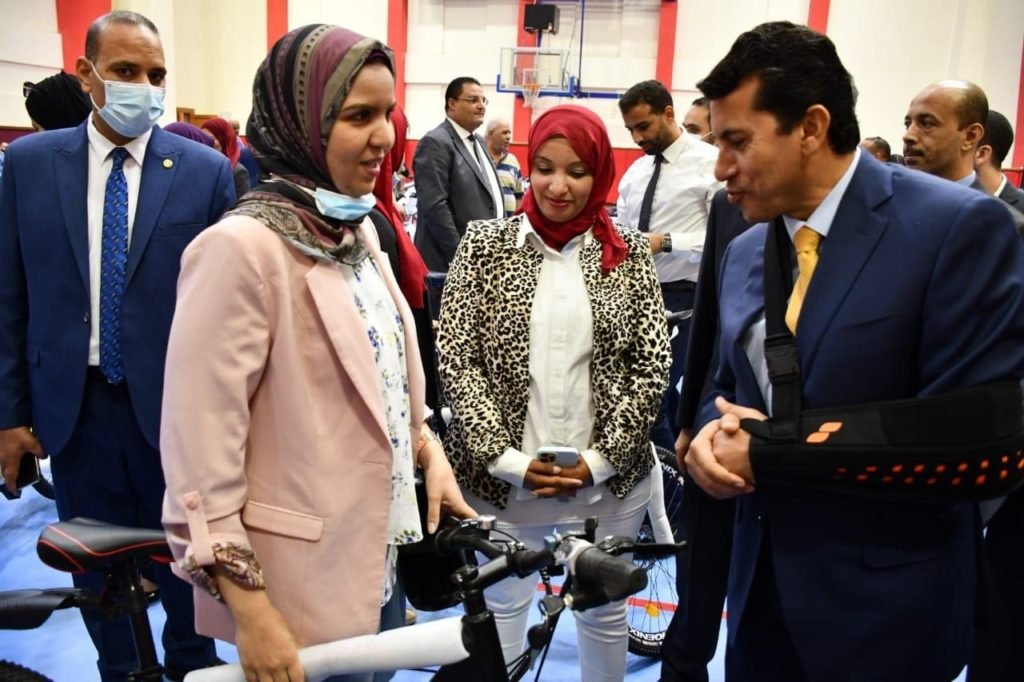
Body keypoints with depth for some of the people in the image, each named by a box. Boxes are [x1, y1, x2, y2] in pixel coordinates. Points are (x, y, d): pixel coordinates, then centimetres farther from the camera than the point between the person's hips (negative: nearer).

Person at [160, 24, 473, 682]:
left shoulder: (357, 230, 5)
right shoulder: (243, 247, -20)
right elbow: (200, 450, -20)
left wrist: (431, 454, 3)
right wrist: (249, 610, -20)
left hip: (381, 557, 7)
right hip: (304, 582, -7)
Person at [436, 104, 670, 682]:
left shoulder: (629, 253, 1)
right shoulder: (485, 243, -2)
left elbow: (652, 366, -1)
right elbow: (456, 359, -5)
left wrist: (598, 460, -9)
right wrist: (508, 460, -12)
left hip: (608, 478, 1)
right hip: (501, 476, -1)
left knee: (605, 612, 18)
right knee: (502, 609, 15)